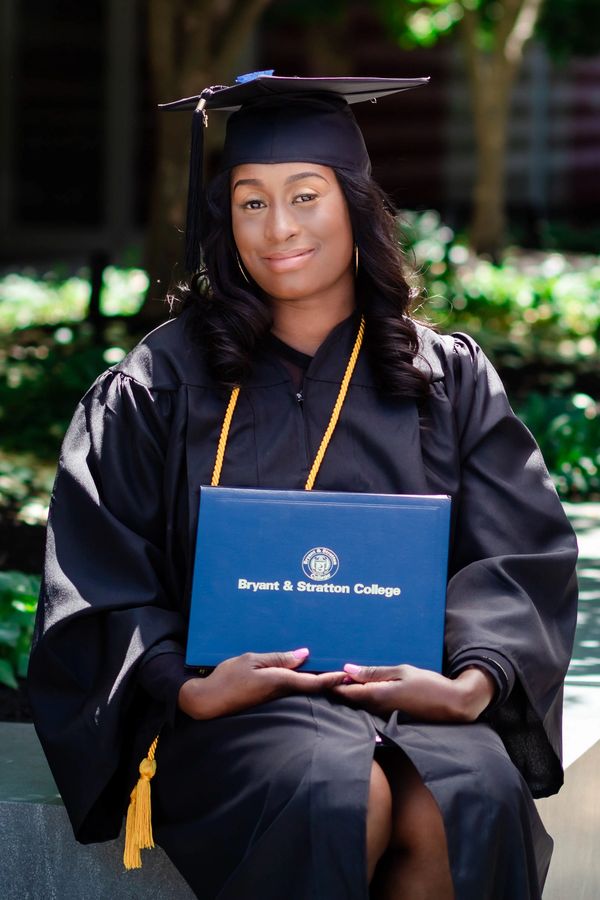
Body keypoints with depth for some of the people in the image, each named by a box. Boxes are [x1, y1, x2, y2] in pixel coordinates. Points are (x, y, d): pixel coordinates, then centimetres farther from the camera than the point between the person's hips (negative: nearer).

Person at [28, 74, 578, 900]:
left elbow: (524, 556, 6)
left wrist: (475, 679, -14)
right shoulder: (159, 387, 10)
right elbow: (99, 577, 4)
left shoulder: (451, 379, 14)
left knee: (473, 799, -33)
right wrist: (185, 687, -14)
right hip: (241, 701, -1)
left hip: (407, 689, 2)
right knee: (340, 797, -35)